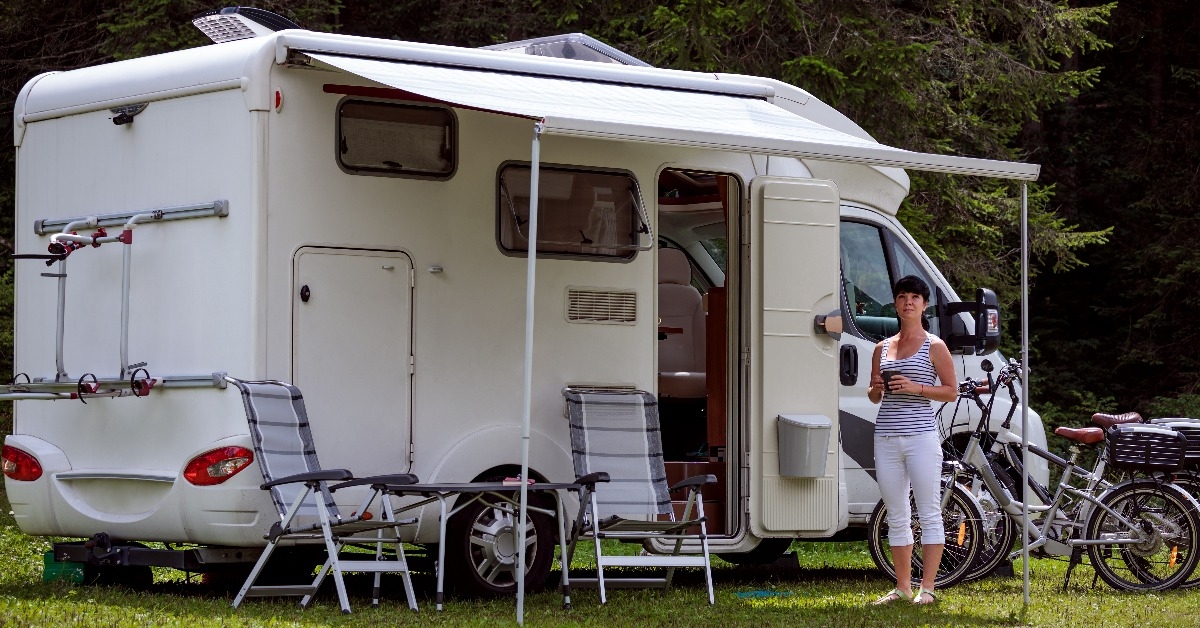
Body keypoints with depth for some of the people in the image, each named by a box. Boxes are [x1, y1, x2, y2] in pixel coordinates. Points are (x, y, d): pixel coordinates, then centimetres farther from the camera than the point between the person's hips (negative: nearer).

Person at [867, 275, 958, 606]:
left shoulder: (934, 346, 1)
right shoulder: (883, 348, 15)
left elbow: (951, 391, -1)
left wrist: (915, 387, -14)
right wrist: (876, 389, -2)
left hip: (921, 436, -5)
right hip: (886, 438, 5)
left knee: (929, 513, -4)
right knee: (896, 516, 8)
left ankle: (927, 588, -2)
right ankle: (902, 587, 14)